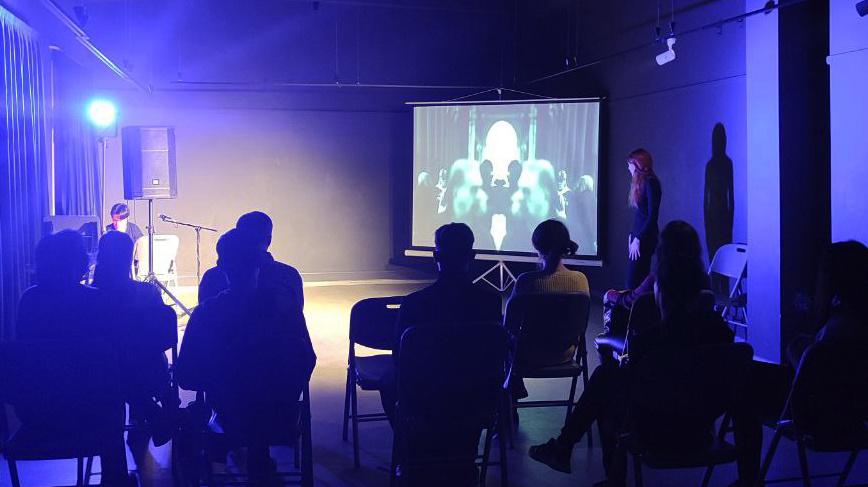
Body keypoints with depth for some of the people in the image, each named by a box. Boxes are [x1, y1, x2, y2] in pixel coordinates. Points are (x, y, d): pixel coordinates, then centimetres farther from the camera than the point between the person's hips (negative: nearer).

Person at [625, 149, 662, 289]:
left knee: (633, 282, -12)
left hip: (645, 238, -9)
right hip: (638, 235, 9)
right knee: (642, 278, 11)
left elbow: (652, 216, -17)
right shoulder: (640, 183, 14)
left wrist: (638, 239, -18)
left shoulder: (650, 183, -13)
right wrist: (632, 235, 10)